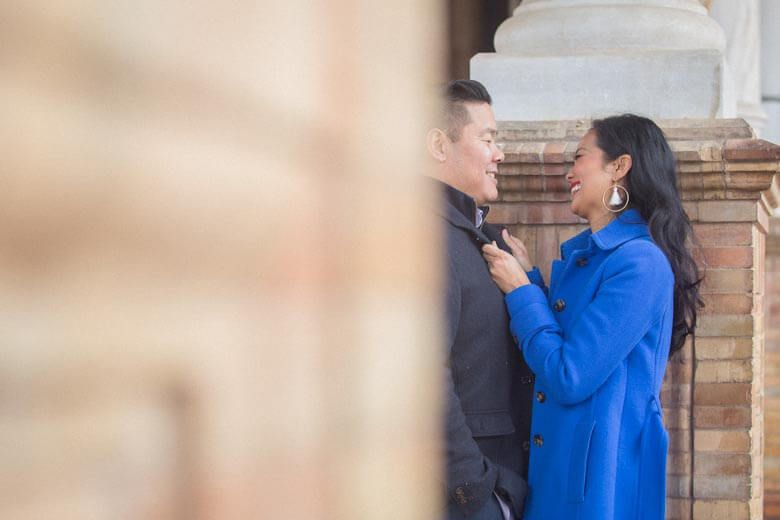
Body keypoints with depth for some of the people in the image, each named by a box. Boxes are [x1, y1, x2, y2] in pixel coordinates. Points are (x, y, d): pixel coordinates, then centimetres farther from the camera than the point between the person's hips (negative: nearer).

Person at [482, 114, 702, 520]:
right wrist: (528, 274, 8)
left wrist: (521, 290, -11)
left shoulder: (639, 262, -17)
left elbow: (569, 379, -21)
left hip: (599, 473, -8)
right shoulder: (581, 255, 12)